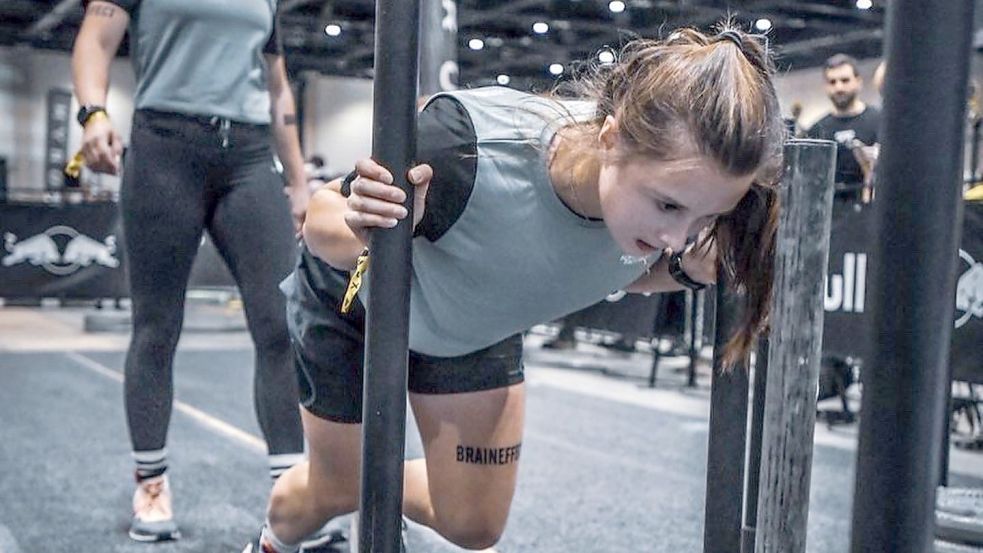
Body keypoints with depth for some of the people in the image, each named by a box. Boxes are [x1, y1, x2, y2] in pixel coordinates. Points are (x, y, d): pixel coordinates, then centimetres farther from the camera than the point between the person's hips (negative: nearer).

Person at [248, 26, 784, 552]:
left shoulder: (670, 179, -30)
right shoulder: (468, 147, -46)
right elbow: (323, 214, -27)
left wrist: (683, 269, -26)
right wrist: (365, 234, -50)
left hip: (481, 324, 4)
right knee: (338, 491, 14)